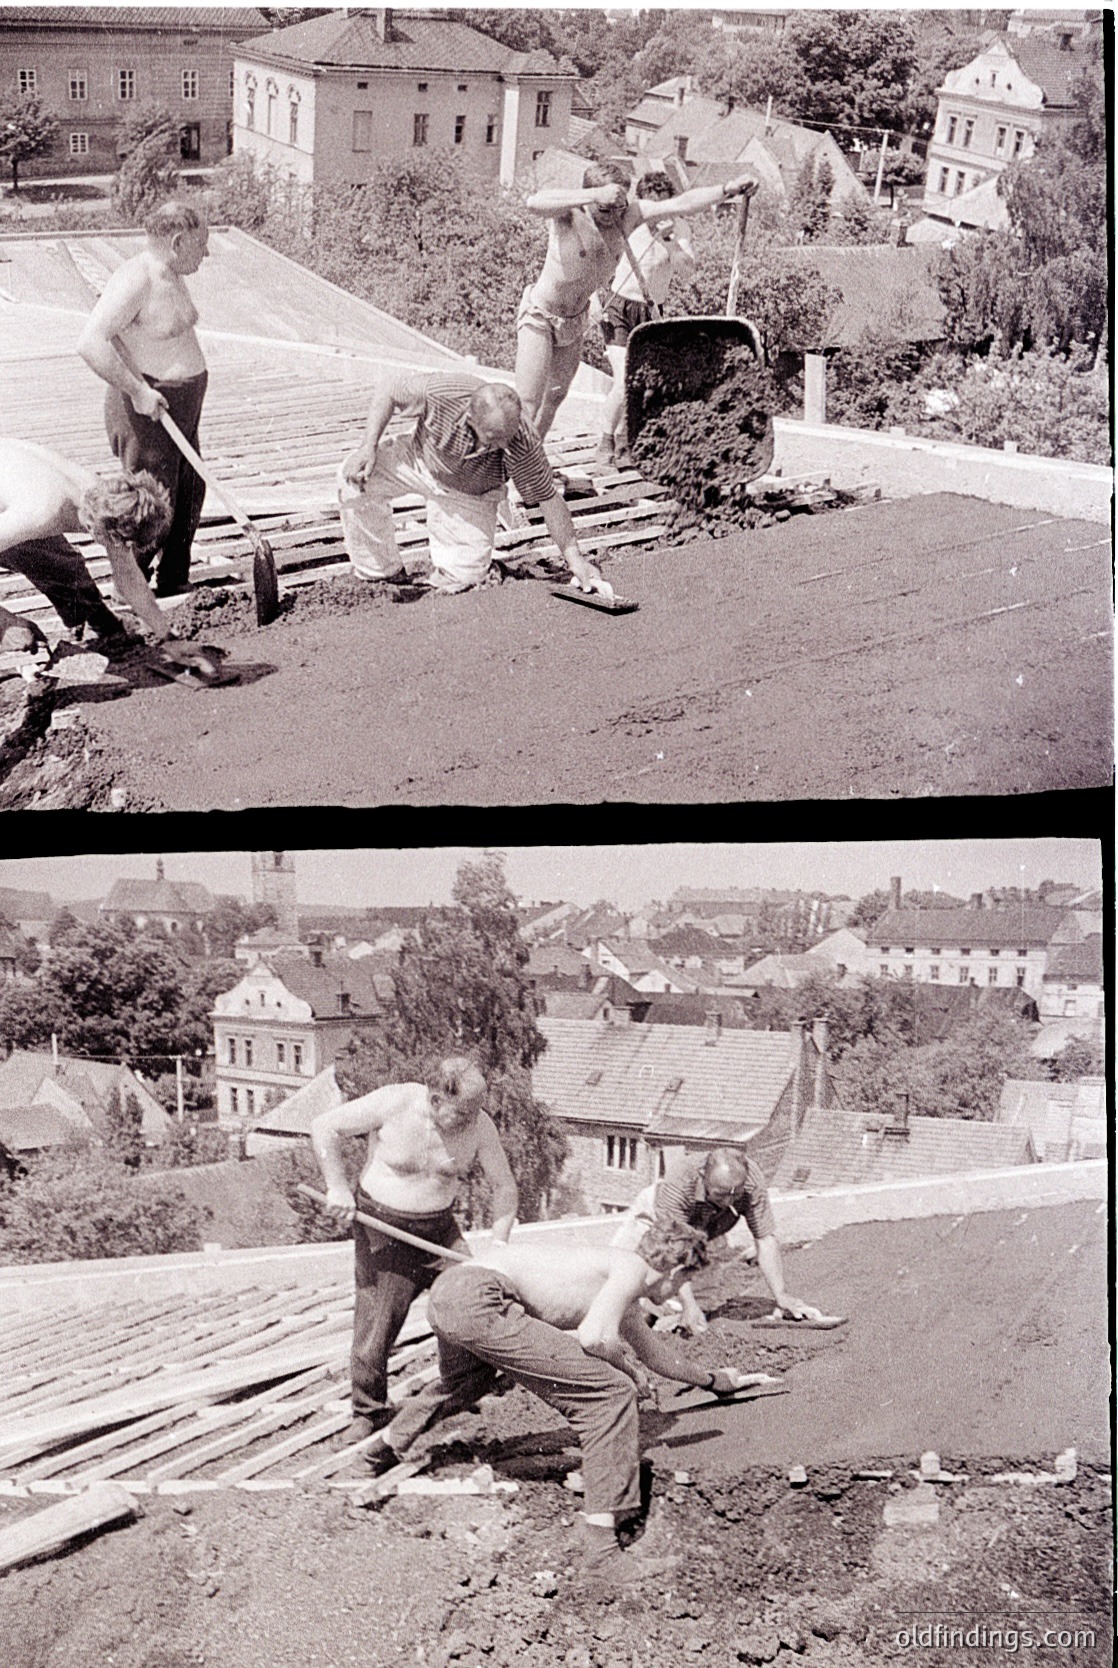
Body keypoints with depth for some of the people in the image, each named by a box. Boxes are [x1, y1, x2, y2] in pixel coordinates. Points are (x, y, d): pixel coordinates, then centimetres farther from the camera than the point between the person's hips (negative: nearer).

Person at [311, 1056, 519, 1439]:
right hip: (383, 1229, -3)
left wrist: (497, 1245, -11)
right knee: (374, 1330, -6)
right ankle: (369, 1411, 19)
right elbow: (324, 1127, -12)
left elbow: (504, 1186, -1)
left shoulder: (479, 1125, -12)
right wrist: (337, 1187, -18)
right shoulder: (394, 1104, -22)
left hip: (439, 1228, 3)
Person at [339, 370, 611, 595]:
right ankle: (386, 574, -6)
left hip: (471, 495, -1)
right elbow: (387, 387, -19)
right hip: (420, 459, 1)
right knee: (356, 479, -24)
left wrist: (575, 558, -25)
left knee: (461, 579, -15)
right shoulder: (441, 391, -37)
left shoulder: (523, 445, -36)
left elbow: (548, 498, -23)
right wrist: (369, 447, -26)